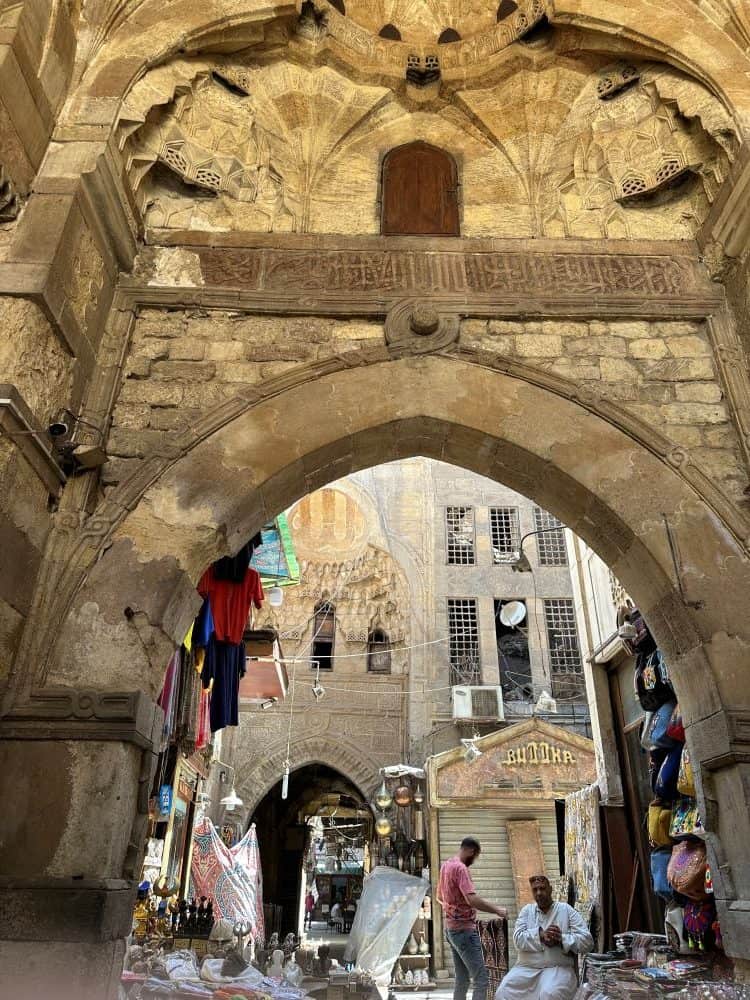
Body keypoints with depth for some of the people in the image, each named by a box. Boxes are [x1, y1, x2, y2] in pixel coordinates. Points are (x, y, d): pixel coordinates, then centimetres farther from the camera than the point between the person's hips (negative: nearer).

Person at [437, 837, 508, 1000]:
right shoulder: (460, 868, -19)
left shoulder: (446, 866, 11)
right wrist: (497, 910, -19)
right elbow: (472, 900, -29)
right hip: (464, 930, -9)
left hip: (451, 928, 9)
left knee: (462, 980, 15)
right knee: (481, 979, -6)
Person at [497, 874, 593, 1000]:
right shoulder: (527, 910, 12)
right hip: (526, 967, 2)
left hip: (558, 968, -2)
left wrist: (560, 939, -14)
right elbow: (518, 939, -1)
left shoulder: (565, 909, 6)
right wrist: (540, 934, -16)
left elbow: (587, 941, -2)